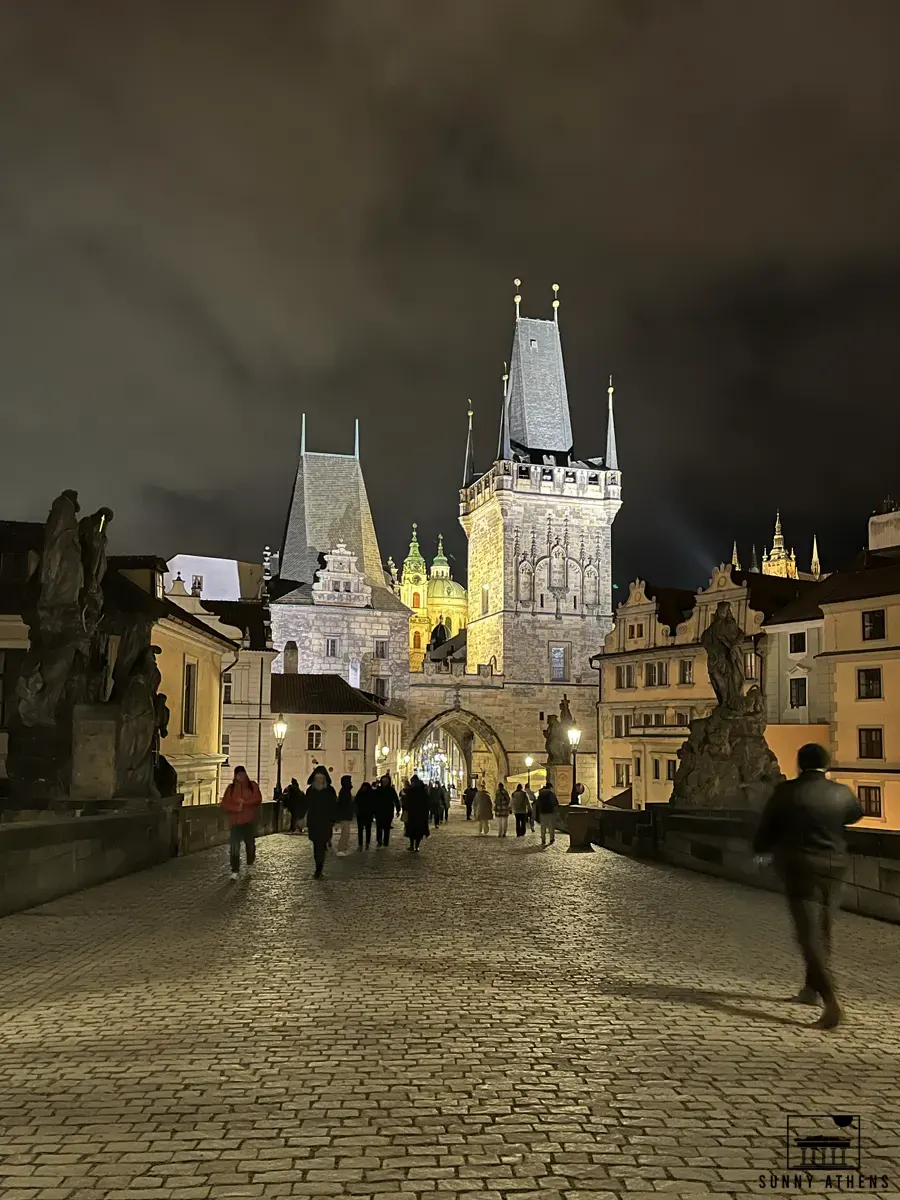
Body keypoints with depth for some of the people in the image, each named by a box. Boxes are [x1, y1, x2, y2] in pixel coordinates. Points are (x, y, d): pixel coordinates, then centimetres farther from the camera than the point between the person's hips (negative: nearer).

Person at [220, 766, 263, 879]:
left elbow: (258, 799, -8)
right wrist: (236, 808, -17)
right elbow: (224, 803, -2)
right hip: (235, 821, -1)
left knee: (250, 843, 13)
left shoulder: (253, 786, 3)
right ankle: (235, 871, -3)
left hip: (249, 820, 1)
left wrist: (244, 802, -18)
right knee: (234, 847, -8)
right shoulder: (231, 788, 4)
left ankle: (250, 864, 36)